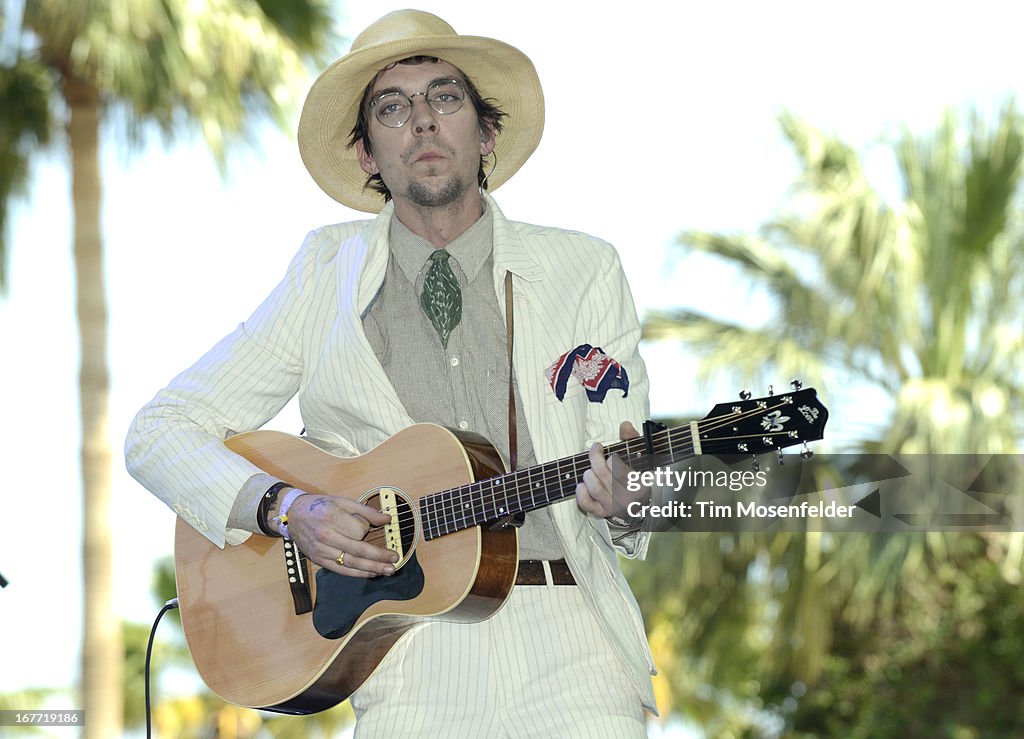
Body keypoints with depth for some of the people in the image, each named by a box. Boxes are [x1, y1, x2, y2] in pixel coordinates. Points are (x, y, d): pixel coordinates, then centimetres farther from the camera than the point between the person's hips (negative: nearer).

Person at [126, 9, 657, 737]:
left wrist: (625, 506, -16)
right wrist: (286, 508, -8)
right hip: (409, 644, 0)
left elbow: (620, 485, 7)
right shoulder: (327, 274, 8)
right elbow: (160, 433, 8)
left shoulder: (585, 269, 9)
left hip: (564, 631, 0)